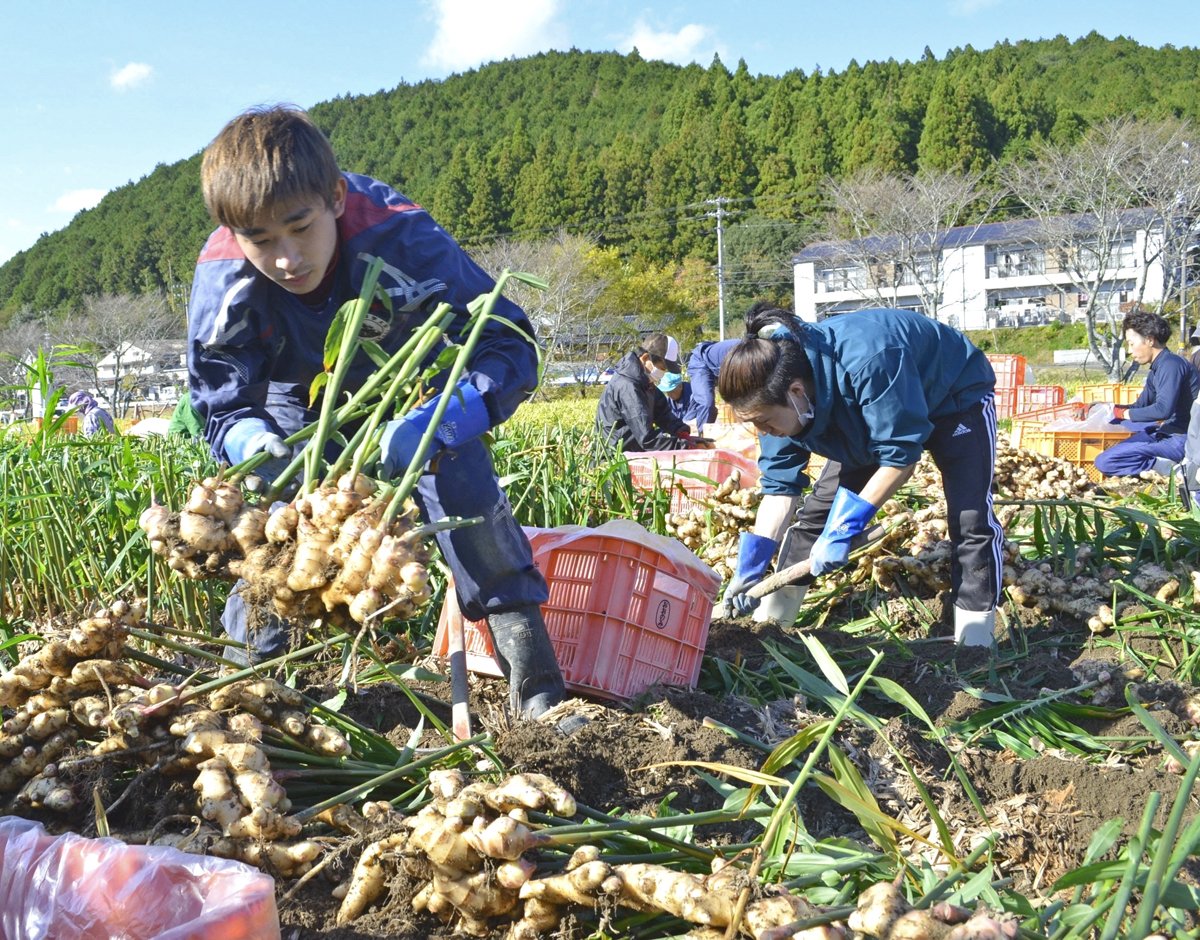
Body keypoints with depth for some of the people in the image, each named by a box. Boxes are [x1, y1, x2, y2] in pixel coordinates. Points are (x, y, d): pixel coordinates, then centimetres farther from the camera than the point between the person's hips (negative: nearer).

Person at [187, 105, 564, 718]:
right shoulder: (222, 283, -31)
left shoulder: (402, 241, -39)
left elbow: (509, 347, -37)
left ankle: (529, 658, -14)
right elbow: (223, 408, -20)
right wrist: (254, 442, -46)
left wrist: (433, 423, -54)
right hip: (301, 401, 2)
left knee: (458, 478, -21)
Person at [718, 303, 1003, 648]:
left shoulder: (868, 361, -46)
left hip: (957, 397, -6)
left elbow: (902, 455, -37)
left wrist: (845, 527, -37)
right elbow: (780, 482, -17)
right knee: (818, 508, 1)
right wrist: (751, 567, -24)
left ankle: (974, 649, -12)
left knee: (969, 518, -20)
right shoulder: (778, 393, -23)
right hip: (871, 413, 6)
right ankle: (773, 617, 12)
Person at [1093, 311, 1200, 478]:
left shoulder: (1171, 364, -17)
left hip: (1183, 439, -10)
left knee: (1105, 463, -20)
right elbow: (1140, 407, 23)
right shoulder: (1156, 370, 14)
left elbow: (1163, 409, -28)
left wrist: (1125, 413, -14)